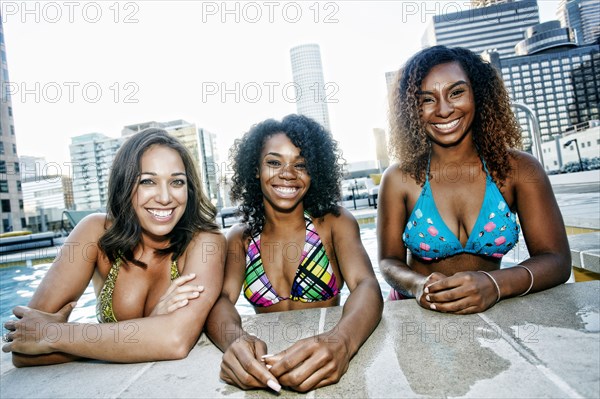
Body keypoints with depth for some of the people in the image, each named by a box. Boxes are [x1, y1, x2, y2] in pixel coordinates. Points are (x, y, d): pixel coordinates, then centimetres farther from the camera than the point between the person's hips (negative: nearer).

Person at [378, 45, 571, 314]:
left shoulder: (519, 169, -3)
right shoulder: (400, 179, -7)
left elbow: (556, 259, -6)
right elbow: (389, 261, -4)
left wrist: (494, 285, -25)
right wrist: (419, 286, -26)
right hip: (418, 314, 0)